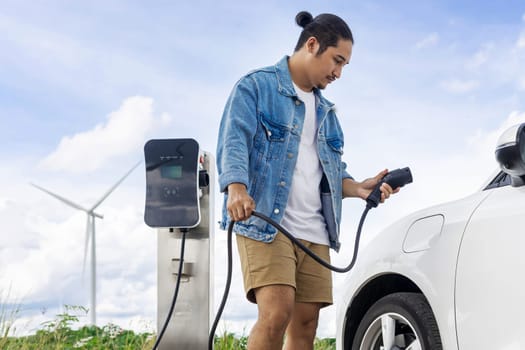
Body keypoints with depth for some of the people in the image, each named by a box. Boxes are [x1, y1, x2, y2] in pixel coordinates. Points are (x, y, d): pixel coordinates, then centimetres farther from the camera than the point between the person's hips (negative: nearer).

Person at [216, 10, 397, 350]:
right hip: (264, 223, -7)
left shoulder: (325, 111, 24)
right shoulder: (256, 86, 1)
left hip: (314, 233, 7)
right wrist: (236, 188, -33)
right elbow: (234, 141, -13)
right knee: (277, 313, -22)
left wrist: (358, 187, 3)